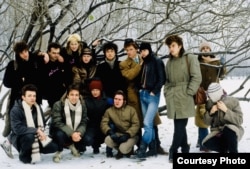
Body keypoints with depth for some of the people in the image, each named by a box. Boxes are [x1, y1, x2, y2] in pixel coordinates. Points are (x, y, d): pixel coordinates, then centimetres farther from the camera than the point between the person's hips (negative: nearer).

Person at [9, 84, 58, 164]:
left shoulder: (37, 108, 3)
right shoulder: (15, 110, -18)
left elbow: (42, 124, 10)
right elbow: (17, 129, -29)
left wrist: (40, 133, -13)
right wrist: (36, 130, -33)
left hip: (35, 137, 6)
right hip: (19, 138, -6)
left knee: (54, 147, -11)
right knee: (30, 136, -40)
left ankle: (31, 150, 11)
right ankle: (24, 155, -10)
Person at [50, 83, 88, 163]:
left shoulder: (82, 105, -5)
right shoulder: (58, 105, -16)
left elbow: (83, 123, -6)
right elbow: (57, 123, -22)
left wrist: (79, 133, -28)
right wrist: (71, 133, -34)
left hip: (76, 133, 4)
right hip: (61, 132, -4)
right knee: (60, 134, -37)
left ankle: (72, 145, 11)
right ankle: (59, 151, -5)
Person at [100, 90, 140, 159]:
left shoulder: (131, 109, -4)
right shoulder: (109, 111, 3)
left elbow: (136, 124, -9)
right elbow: (104, 123, -6)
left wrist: (127, 134, -23)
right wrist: (110, 132, -25)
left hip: (131, 135, -3)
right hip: (118, 134, 3)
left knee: (123, 149, -30)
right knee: (107, 140, -28)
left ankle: (128, 150, 9)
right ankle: (121, 150, 2)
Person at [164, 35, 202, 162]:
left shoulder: (190, 58, -2)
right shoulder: (169, 62, 17)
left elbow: (196, 77, -8)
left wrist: (189, 92, -12)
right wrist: (166, 92, 8)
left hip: (184, 97, -5)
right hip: (172, 98, 6)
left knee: (180, 125, -7)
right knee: (179, 125, 8)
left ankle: (173, 150, -2)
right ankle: (184, 150, 17)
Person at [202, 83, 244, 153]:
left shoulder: (233, 101, -12)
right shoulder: (209, 103, -3)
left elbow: (239, 121, -18)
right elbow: (207, 122, 2)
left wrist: (226, 110, -28)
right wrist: (210, 113, -18)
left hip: (233, 131, -3)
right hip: (217, 132, 3)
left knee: (228, 129, -38)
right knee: (207, 143, -27)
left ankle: (233, 151, -17)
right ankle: (224, 150, 2)